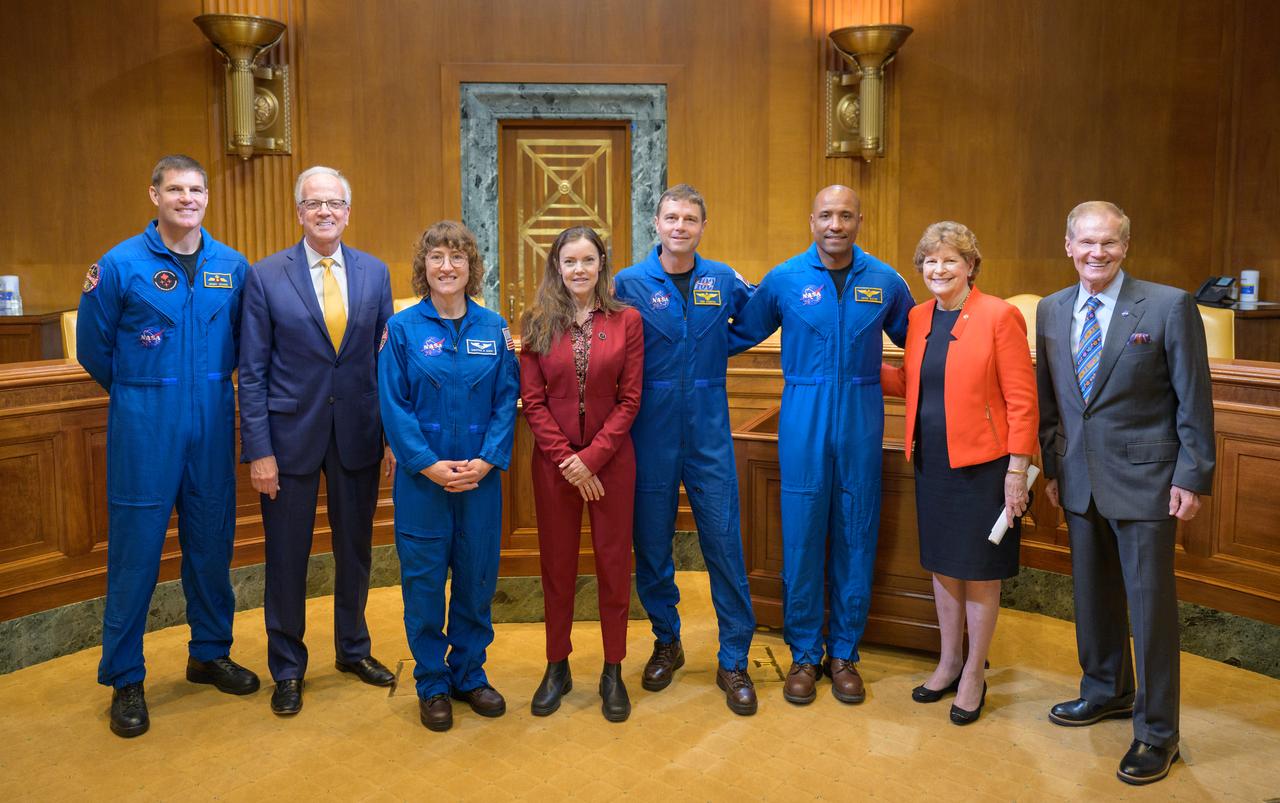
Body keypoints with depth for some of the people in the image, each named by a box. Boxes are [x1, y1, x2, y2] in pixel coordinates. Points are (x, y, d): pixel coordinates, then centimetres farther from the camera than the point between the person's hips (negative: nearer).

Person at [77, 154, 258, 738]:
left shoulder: (232, 267, 4)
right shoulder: (121, 264, -6)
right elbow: (93, 349, 1)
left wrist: (209, 385, 8)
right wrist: (139, 392, 10)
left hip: (213, 423, 4)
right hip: (143, 427, -3)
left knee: (212, 541, 12)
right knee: (136, 546, 2)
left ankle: (210, 652, 30)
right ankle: (124, 679, 16)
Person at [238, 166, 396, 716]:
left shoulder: (375, 273, 2)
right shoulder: (266, 276, -4)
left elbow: (386, 358, 4)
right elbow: (252, 371, -5)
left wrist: (393, 434, 0)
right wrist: (258, 450, -9)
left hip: (359, 434, 2)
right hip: (291, 434, -2)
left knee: (355, 548, 16)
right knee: (287, 557, 9)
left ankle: (354, 649, 37)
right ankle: (287, 668, 28)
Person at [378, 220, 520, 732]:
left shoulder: (493, 329, 4)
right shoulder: (402, 328, -2)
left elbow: (507, 401, 1)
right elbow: (393, 406, -6)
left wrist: (486, 461, -12)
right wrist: (429, 464, -15)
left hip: (480, 477, 2)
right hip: (421, 478, -2)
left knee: (478, 576, 10)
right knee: (424, 580, 6)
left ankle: (469, 674, 28)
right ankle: (432, 683, 22)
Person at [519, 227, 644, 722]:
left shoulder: (626, 321, -2)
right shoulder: (538, 324, 1)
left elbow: (629, 399, -5)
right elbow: (533, 401, -3)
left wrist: (592, 456, -13)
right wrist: (566, 460, -11)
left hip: (611, 458, -1)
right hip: (554, 461, 1)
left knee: (614, 563, 6)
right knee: (556, 564, 10)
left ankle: (613, 671, 21)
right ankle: (557, 667, 25)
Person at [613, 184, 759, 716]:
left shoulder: (724, 280, 4)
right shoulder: (630, 283, -1)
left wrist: (719, 351, 8)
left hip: (709, 435, 1)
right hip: (651, 437, 0)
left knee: (724, 543, 0)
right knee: (651, 546, 9)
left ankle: (733, 661, 14)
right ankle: (667, 643, 31)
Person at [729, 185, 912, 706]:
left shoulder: (884, 281, 5)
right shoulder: (784, 279, 1)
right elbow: (739, 336, 11)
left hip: (861, 421, 2)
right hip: (803, 422, -1)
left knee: (856, 536, 7)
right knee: (801, 536, 2)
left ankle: (844, 653, 22)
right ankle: (804, 654, 18)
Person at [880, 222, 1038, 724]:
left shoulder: (998, 316, -11)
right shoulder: (918, 317, 8)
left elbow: (1022, 399, -11)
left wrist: (1017, 470, -14)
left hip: (981, 465, -5)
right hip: (932, 462, 6)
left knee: (979, 573, 7)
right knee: (942, 565, 16)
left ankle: (974, 676, 23)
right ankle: (948, 664, 32)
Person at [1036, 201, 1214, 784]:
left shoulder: (1169, 306, -9)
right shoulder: (1051, 311, 5)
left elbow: (1194, 400, -7)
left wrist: (1192, 476, -9)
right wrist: (1052, 467, 12)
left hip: (1144, 480, -5)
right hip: (1079, 479, 5)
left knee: (1150, 602, 2)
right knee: (1093, 593, 18)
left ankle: (1156, 733, 18)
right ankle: (1106, 690, 39)